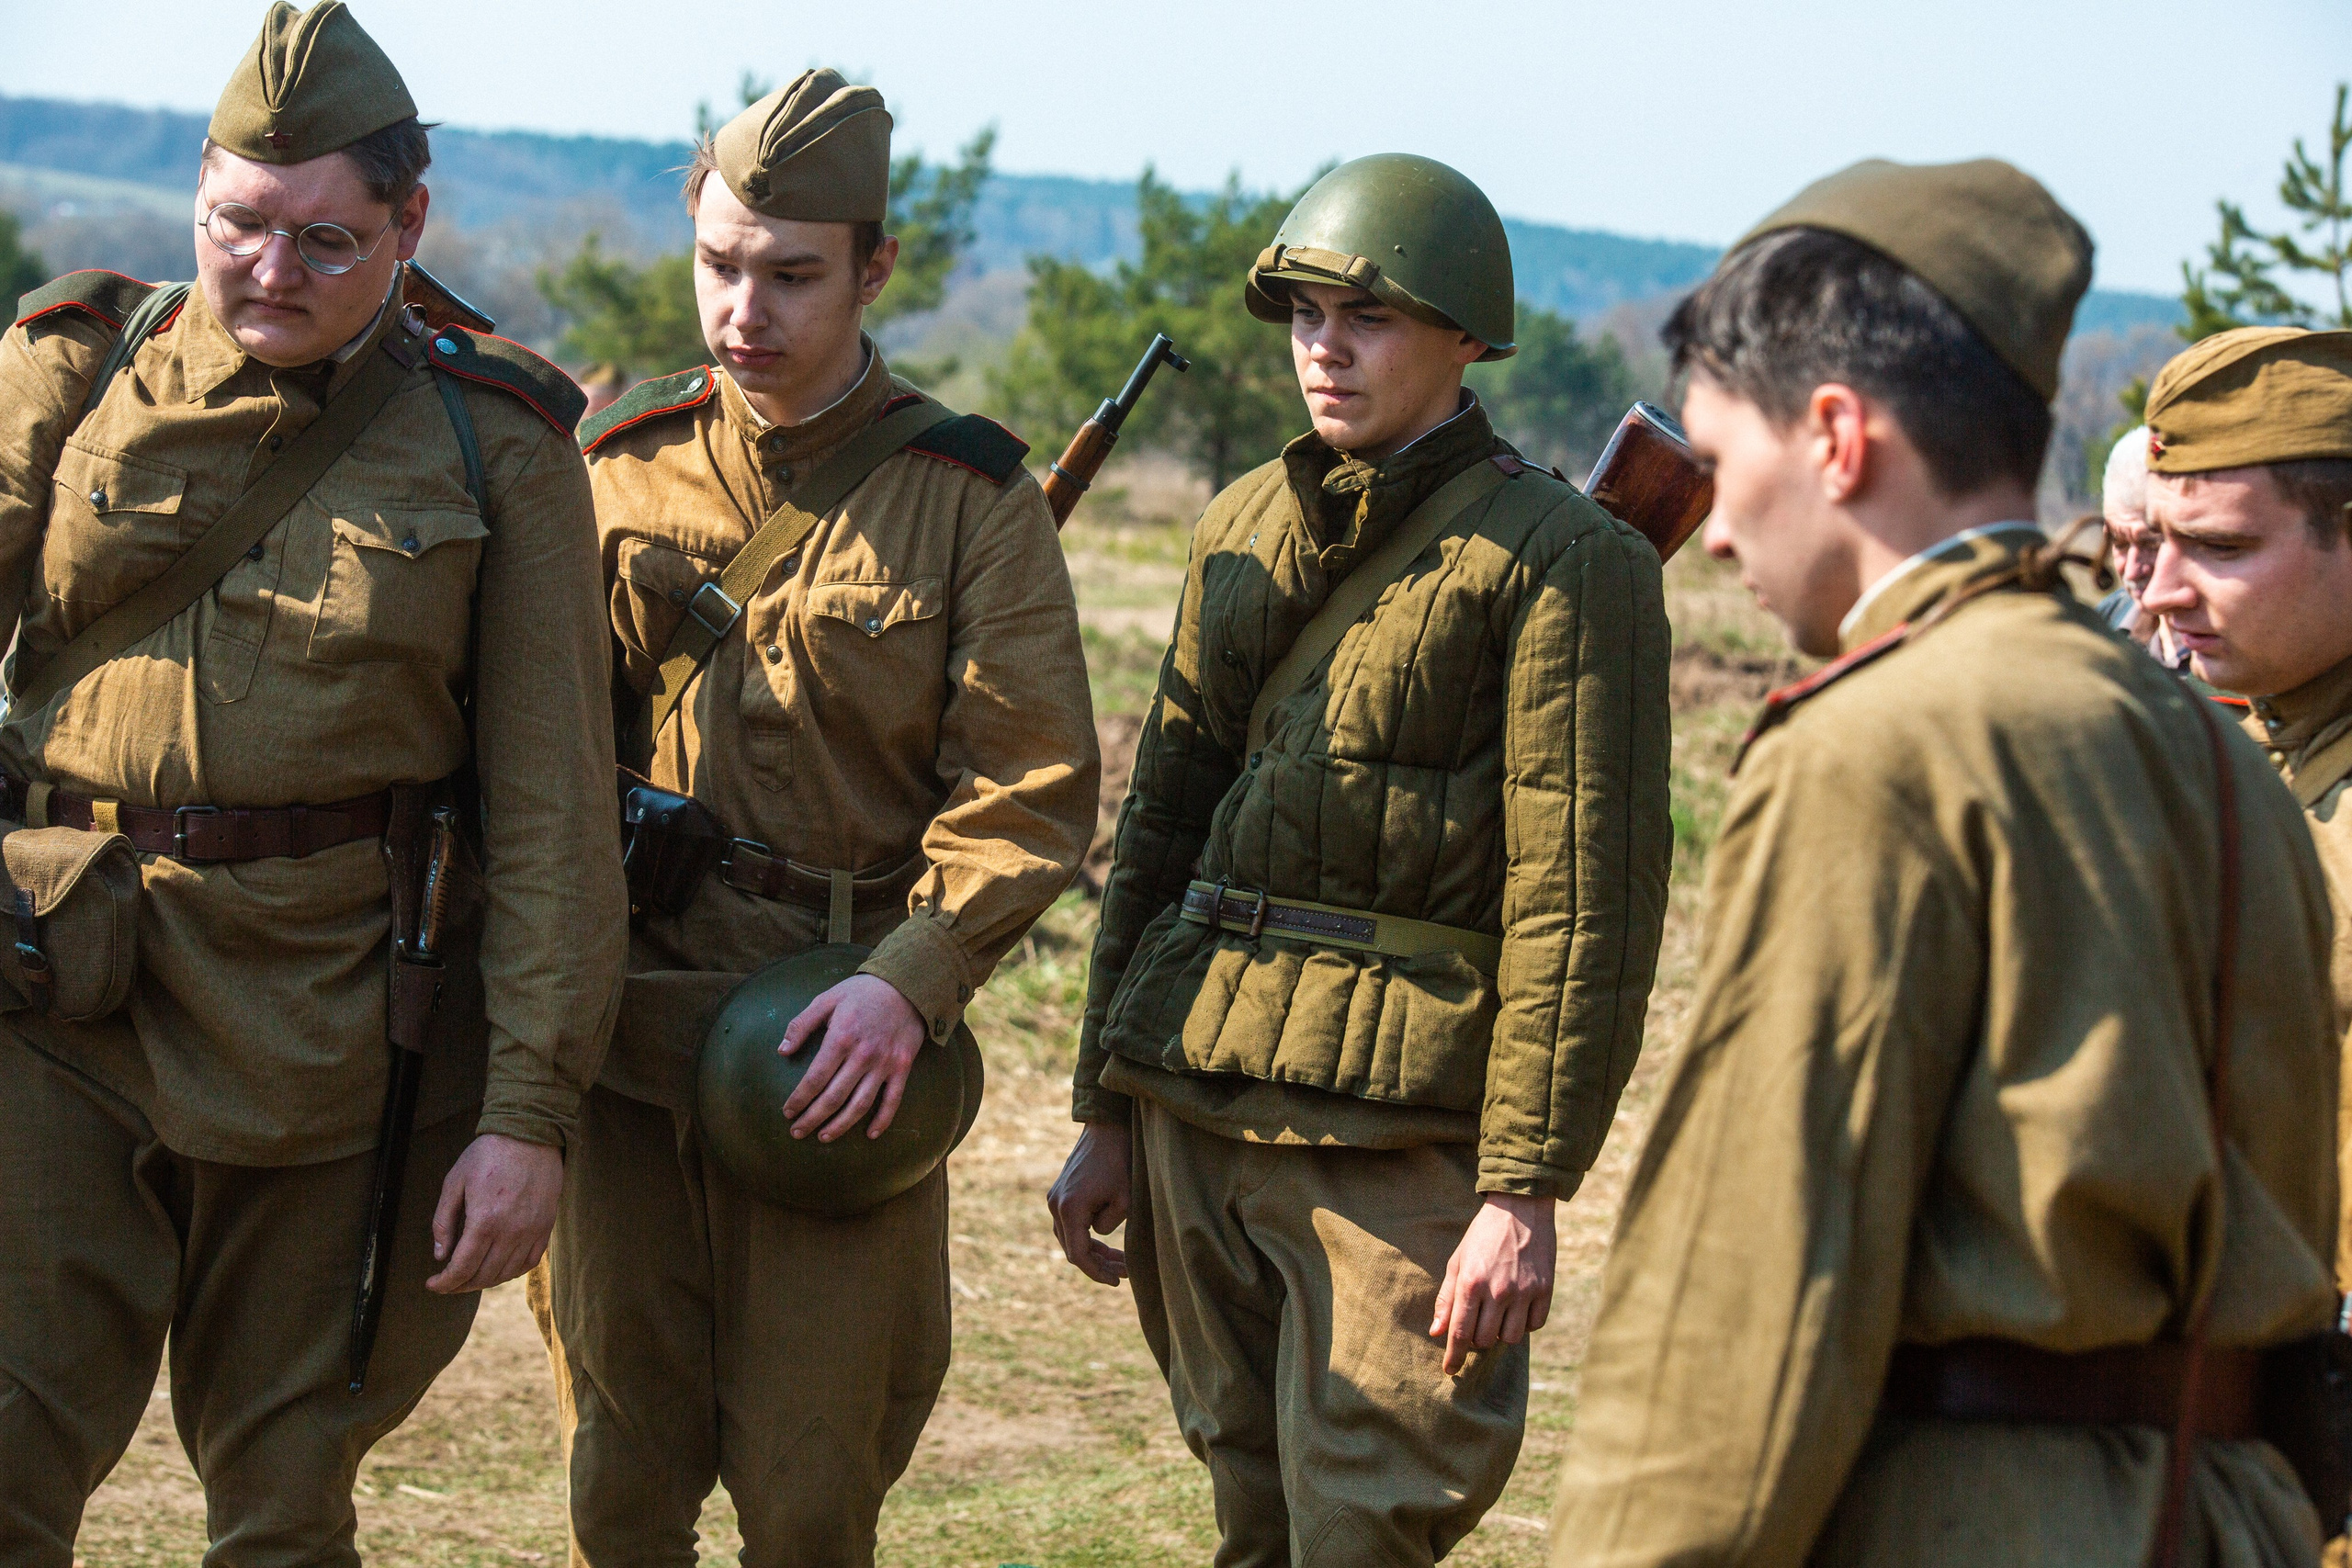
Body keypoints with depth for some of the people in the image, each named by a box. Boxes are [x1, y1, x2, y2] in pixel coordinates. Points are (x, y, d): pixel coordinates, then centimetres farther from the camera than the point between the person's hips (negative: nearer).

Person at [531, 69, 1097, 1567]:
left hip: (838, 1053, -2)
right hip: (624, 1035, 3)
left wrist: (912, 977, -19)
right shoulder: (621, 471, 8)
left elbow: (1033, 786, -5)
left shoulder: (973, 502, -1)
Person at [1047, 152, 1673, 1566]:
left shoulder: (1560, 560, -7)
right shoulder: (1246, 530, 14)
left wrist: (1526, 1189, -16)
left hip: (1396, 1140, -6)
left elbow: (1587, 895, -12)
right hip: (1199, 1115, 7)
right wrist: (1110, 1111, 15)